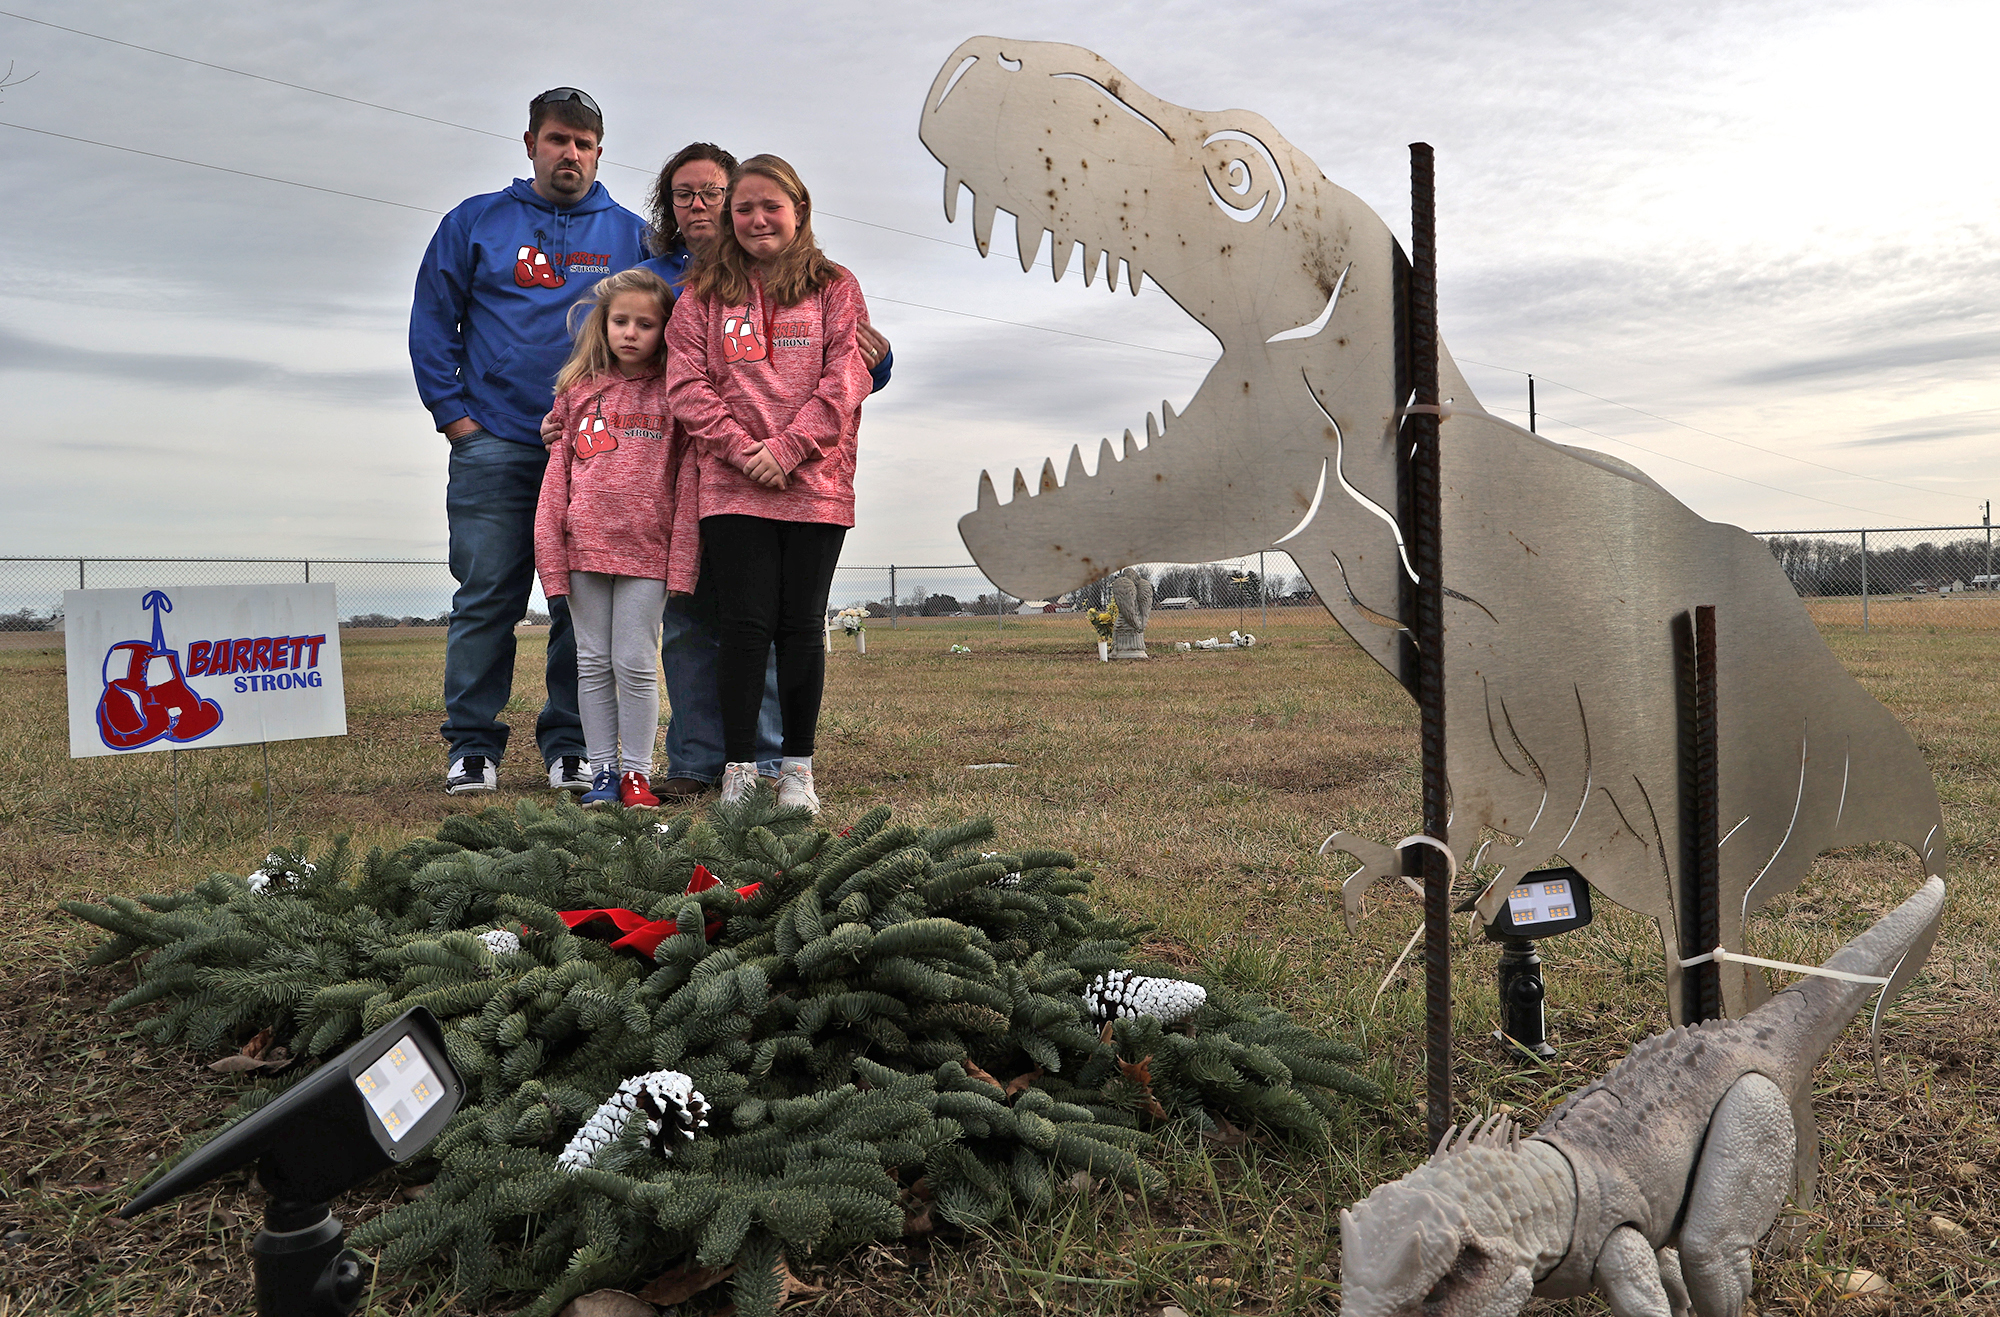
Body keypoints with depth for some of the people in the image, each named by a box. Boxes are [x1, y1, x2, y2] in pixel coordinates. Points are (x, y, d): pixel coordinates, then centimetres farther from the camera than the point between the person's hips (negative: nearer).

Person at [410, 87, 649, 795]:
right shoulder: (475, 222, 11)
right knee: (485, 598, -2)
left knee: (584, 603, 2)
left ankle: (571, 745, 10)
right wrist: (454, 413, -1)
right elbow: (432, 319, 10)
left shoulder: (630, 234, 12)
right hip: (494, 445, 0)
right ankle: (472, 747, 6)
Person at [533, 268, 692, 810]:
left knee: (635, 662, -1)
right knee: (592, 662, 8)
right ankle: (603, 769, 17)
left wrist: (681, 557, -9)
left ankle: (637, 770, 12)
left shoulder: (672, 395, 2)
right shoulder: (577, 391, 10)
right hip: (584, 546, 3)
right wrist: (551, 552, 1)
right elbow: (557, 477, 8)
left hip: (646, 550, -3)